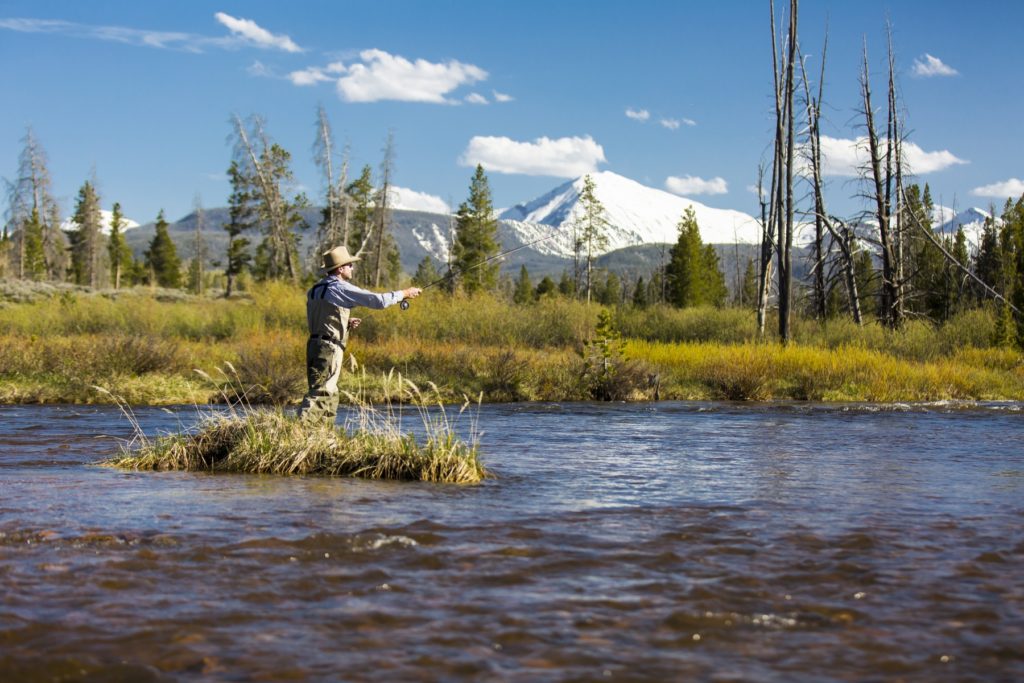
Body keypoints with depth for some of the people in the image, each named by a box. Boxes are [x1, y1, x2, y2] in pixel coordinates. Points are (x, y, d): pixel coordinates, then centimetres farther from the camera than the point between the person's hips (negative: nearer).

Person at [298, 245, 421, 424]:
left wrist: (346, 322, 17)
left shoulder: (315, 290, 15)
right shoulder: (340, 288, -10)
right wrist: (404, 293, 1)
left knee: (330, 395, 14)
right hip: (329, 348, -9)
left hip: (315, 345, 9)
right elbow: (378, 300, -12)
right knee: (320, 393, -12)